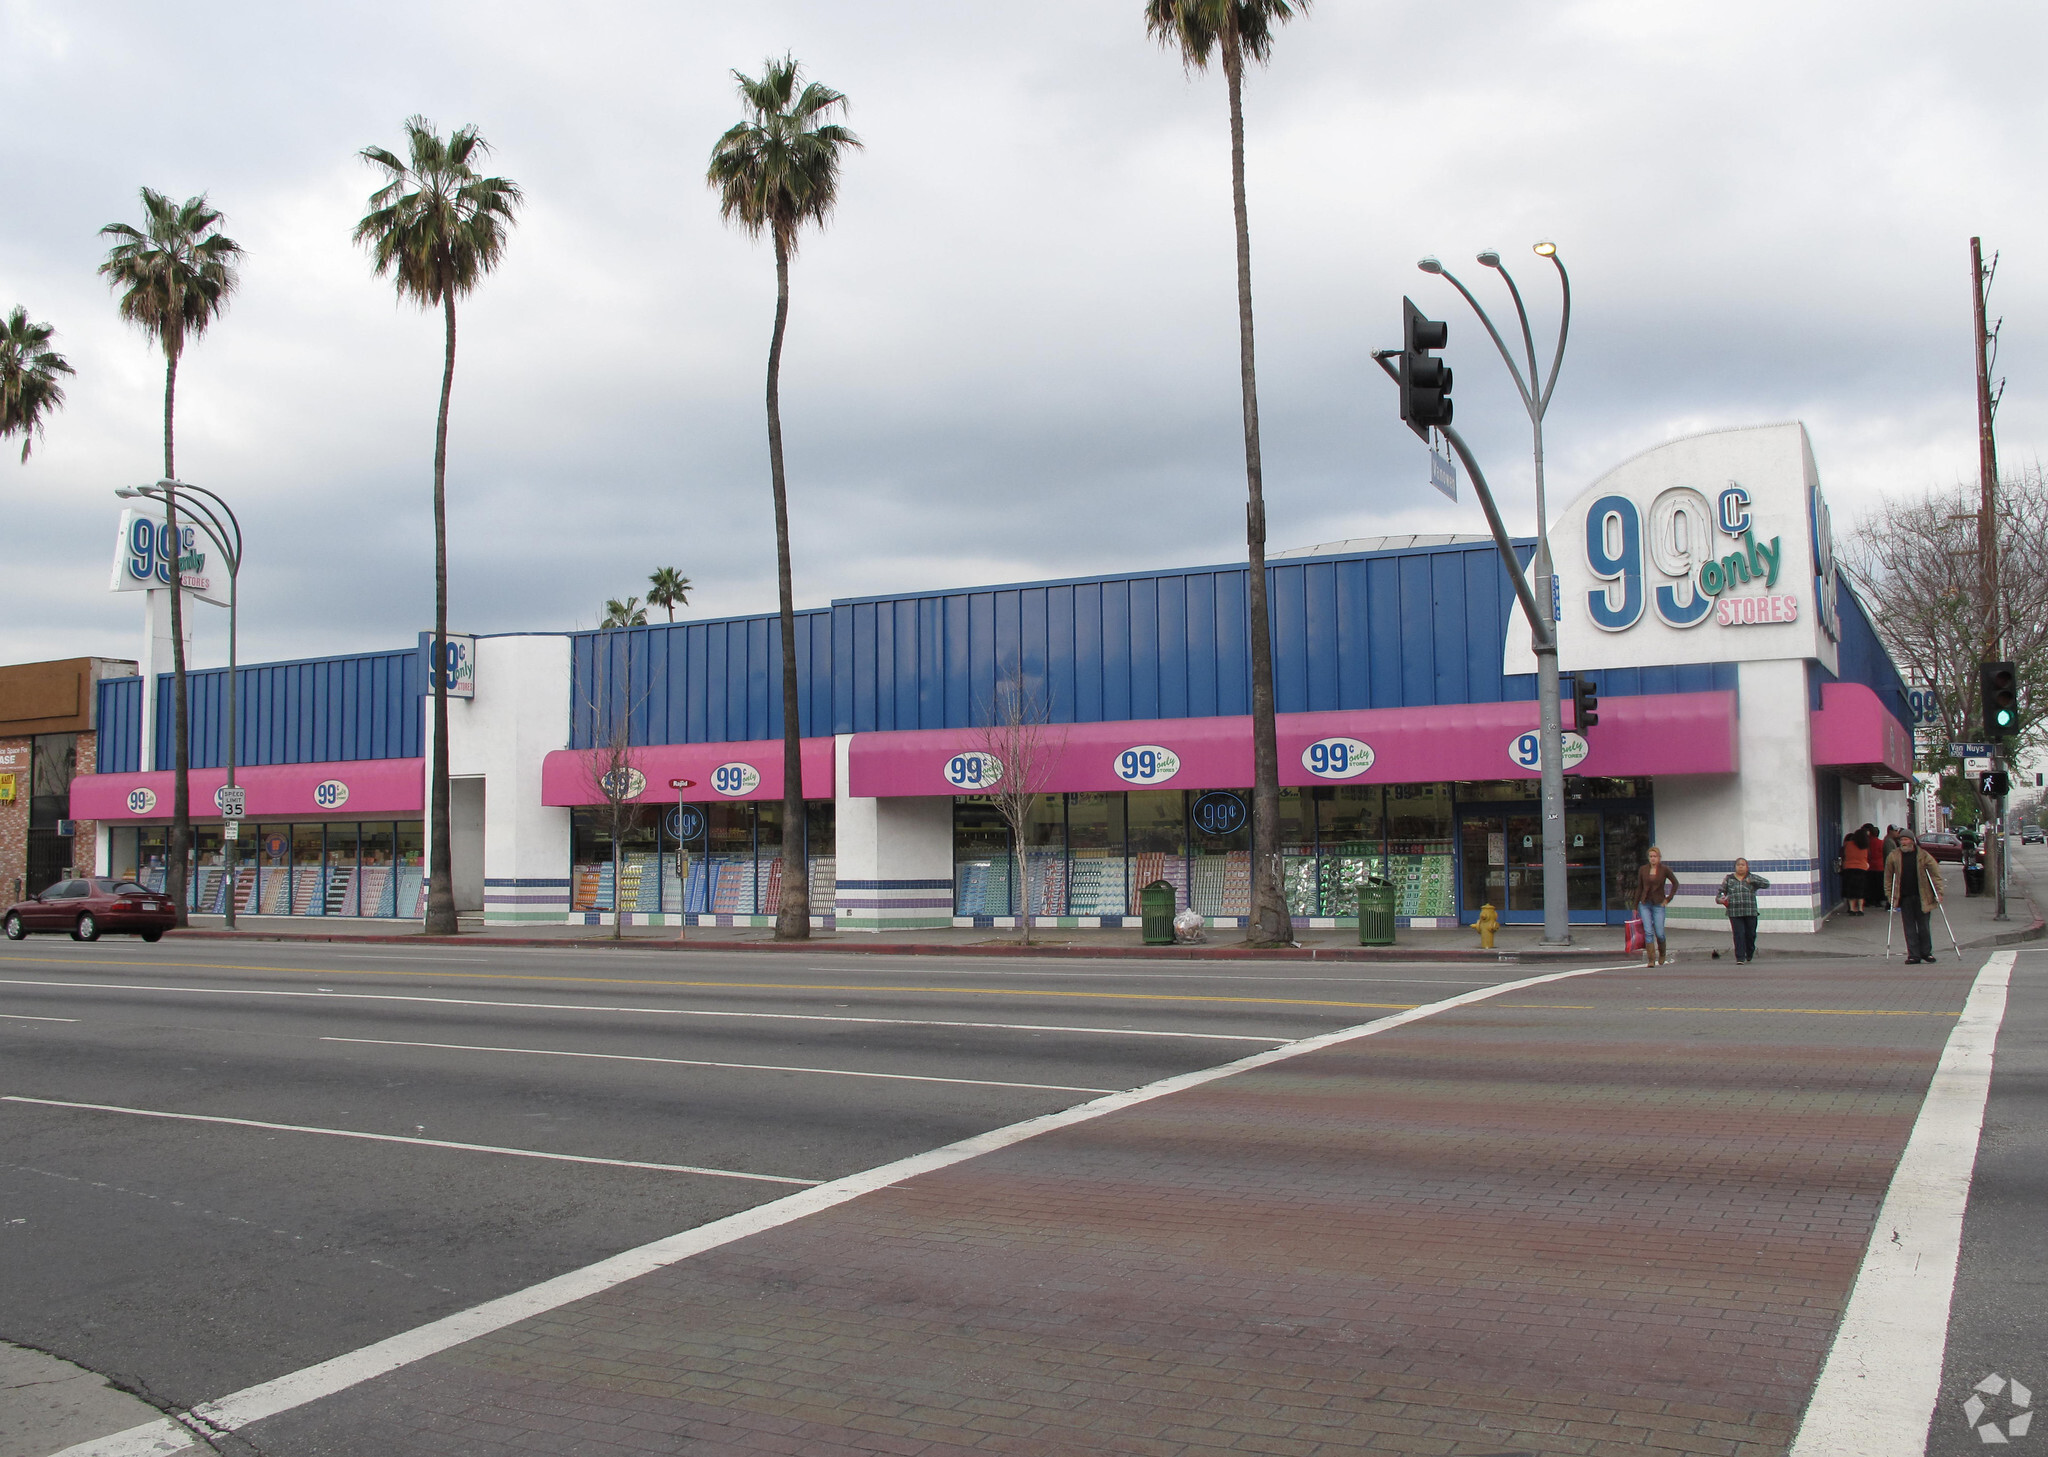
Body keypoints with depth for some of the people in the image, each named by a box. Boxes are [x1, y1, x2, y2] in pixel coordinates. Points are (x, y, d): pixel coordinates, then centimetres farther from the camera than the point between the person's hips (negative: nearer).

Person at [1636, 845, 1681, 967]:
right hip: (1645, 904, 2)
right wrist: (1635, 907, 10)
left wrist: (1668, 899, -2)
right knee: (1648, 932, -9)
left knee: (1659, 933, -2)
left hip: (1658, 905, -2)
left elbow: (1675, 884, 5)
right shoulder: (1643, 870, 3)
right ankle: (1651, 960, -7)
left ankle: (1662, 954, 28)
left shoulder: (1665, 869, -4)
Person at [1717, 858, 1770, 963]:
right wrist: (1719, 899, -9)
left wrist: (1752, 882, -11)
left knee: (1750, 934, 7)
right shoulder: (1728, 879, 11)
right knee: (1739, 935, -8)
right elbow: (1721, 891, 12)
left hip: (1750, 912, 1)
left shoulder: (1752, 878, 9)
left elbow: (1766, 884, 1)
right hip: (1734, 913, -1)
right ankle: (1740, 958, -6)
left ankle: (1750, 954, 32)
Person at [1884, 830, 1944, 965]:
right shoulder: (1893, 856, 3)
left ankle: (1926, 952, 20)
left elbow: (1936, 874, 1)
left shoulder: (1923, 856, -2)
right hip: (1904, 897, 1)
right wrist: (1889, 894, 4)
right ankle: (1914, 955, 5)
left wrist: (1938, 893, -5)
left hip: (1922, 897, -1)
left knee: (1924, 926, 6)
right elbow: (1888, 877, 9)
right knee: (1910, 928, 1)